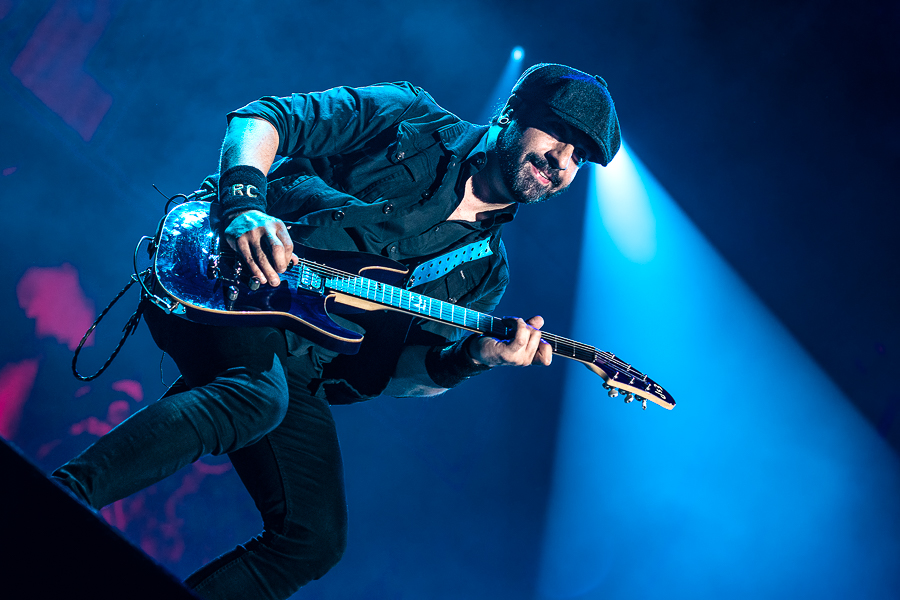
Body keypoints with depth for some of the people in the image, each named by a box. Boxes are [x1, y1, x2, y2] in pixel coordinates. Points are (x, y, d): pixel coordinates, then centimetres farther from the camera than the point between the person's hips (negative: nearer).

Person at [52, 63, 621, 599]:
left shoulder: (484, 271, 13)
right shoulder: (410, 117, 4)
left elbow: (384, 372, 3)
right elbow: (261, 117, -3)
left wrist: (469, 357, -18)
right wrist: (244, 203, -22)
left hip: (294, 371, 5)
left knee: (315, 540, -7)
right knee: (258, 395, -37)